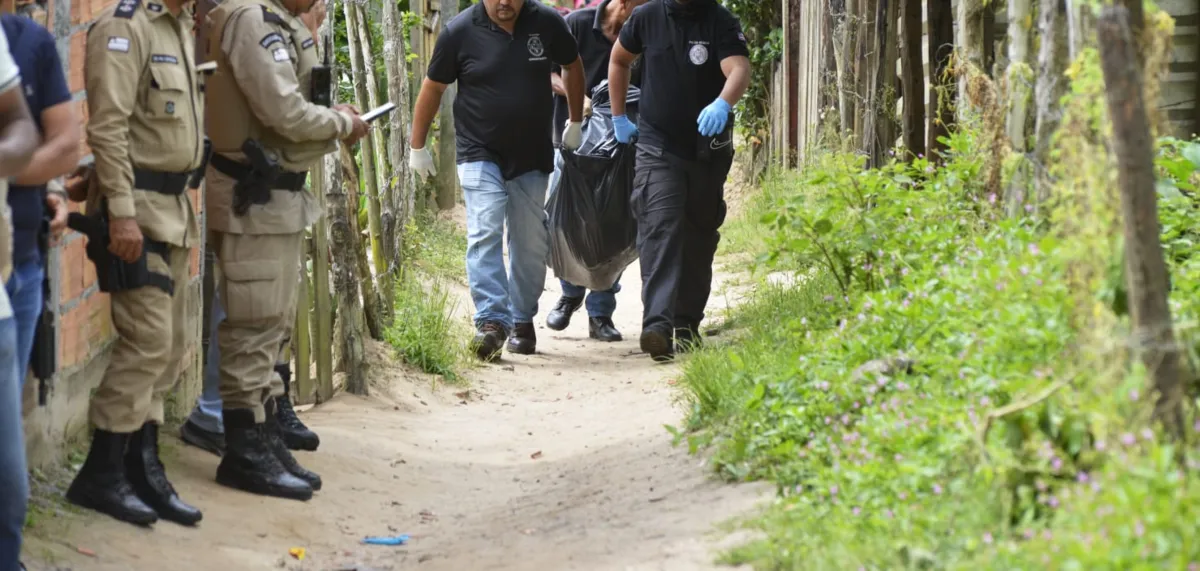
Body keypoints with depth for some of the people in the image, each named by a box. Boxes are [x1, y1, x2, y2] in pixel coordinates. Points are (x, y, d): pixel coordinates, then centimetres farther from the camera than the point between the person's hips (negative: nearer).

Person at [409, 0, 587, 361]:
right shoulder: (460, 31, -10)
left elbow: (572, 67, 12)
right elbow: (433, 88, 1)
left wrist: (576, 123, 15)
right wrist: (418, 147, 6)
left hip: (531, 157, 2)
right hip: (480, 154, -2)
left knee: (531, 242, 7)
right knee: (484, 234, -16)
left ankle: (523, 321, 20)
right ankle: (491, 321, -21)